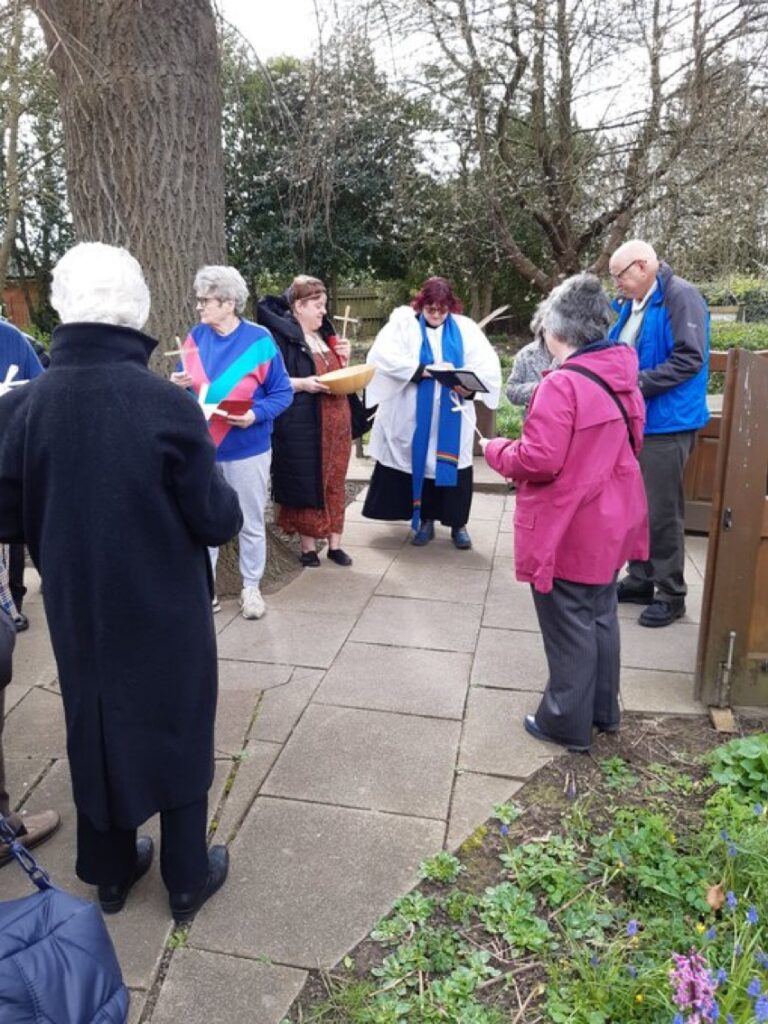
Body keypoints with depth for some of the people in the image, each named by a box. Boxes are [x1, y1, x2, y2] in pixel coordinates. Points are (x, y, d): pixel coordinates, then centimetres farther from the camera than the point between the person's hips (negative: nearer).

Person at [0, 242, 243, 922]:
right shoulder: (168, 404, -22)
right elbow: (218, 521, -17)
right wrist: (217, 490, 4)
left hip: (77, 611, 3)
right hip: (168, 612, -3)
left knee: (95, 733, 22)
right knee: (177, 735, 17)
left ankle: (110, 872, 42)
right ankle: (187, 879, 34)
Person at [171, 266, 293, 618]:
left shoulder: (259, 339, -11)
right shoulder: (196, 336, 0)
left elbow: (282, 393, -8)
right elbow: (185, 384, 12)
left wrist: (255, 415, -25)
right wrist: (179, 384, -11)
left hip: (247, 448, -3)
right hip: (202, 446, 3)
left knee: (250, 523, 10)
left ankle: (251, 588, 27)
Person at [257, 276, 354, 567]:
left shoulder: (325, 334, 15)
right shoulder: (281, 336, -10)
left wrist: (344, 359, 4)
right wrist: (302, 384, -25)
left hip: (334, 423, 7)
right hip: (302, 427, -7)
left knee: (334, 484, 10)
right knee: (306, 485, 1)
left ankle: (334, 543, 20)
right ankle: (308, 546, 15)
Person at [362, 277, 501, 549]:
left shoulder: (465, 328, 4)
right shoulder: (403, 322, 0)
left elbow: (488, 364, -5)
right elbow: (382, 356, -16)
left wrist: (470, 385, -26)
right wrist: (424, 370, -24)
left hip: (452, 417, 1)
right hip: (415, 416, 0)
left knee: (453, 466, 2)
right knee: (422, 463, 7)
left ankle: (458, 523, 15)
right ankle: (426, 519, 22)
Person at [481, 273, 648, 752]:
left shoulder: (562, 384, -23)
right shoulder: (623, 377, 3)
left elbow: (538, 461, -25)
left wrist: (497, 450, -7)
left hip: (567, 530, -8)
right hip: (611, 521, 8)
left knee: (569, 627, 6)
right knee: (601, 616, 21)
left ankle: (569, 722, 21)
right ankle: (604, 709, 36)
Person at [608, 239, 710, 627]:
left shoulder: (680, 296, -12)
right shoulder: (631, 305, 14)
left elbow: (690, 358, -20)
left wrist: (639, 383, -22)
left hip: (665, 423, -9)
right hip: (631, 420, 9)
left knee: (662, 513, -2)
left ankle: (671, 594, 12)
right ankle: (640, 581, 28)